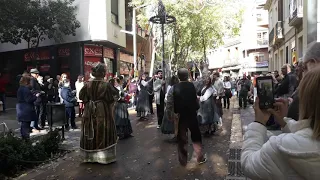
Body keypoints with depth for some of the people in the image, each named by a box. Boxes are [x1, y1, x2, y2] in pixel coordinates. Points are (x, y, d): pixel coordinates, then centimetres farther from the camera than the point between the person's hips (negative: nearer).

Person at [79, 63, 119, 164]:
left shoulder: (88, 84, -3)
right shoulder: (106, 85, -16)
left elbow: (81, 96, 6)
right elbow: (115, 96, -7)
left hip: (90, 112, 4)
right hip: (103, 113, -4)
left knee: (91, 133, 15)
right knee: (103, 133, 6)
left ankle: (89, 155, 27)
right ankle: (105, 156, 15)